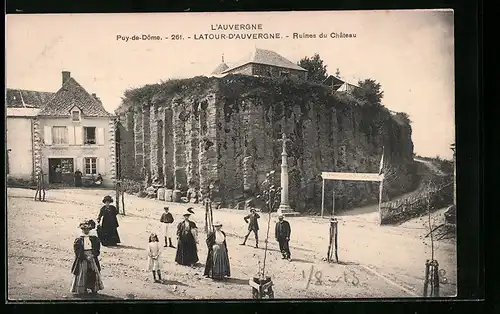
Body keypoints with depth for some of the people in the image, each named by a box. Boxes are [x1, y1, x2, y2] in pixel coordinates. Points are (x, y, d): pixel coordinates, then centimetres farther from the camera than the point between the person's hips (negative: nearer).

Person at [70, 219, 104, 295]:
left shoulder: (93, 239, 6)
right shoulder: (78, 240, -5)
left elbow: (97, 249, 8)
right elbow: (77, 252, -10)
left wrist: (93, 255, -9)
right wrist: (86, 257, -16)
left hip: (92, 259, 3)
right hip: (82, 260, -3)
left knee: (94, 274, 3)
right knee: (82, 274, -1)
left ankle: (94, 289, 15)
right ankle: (83, 289, 10)